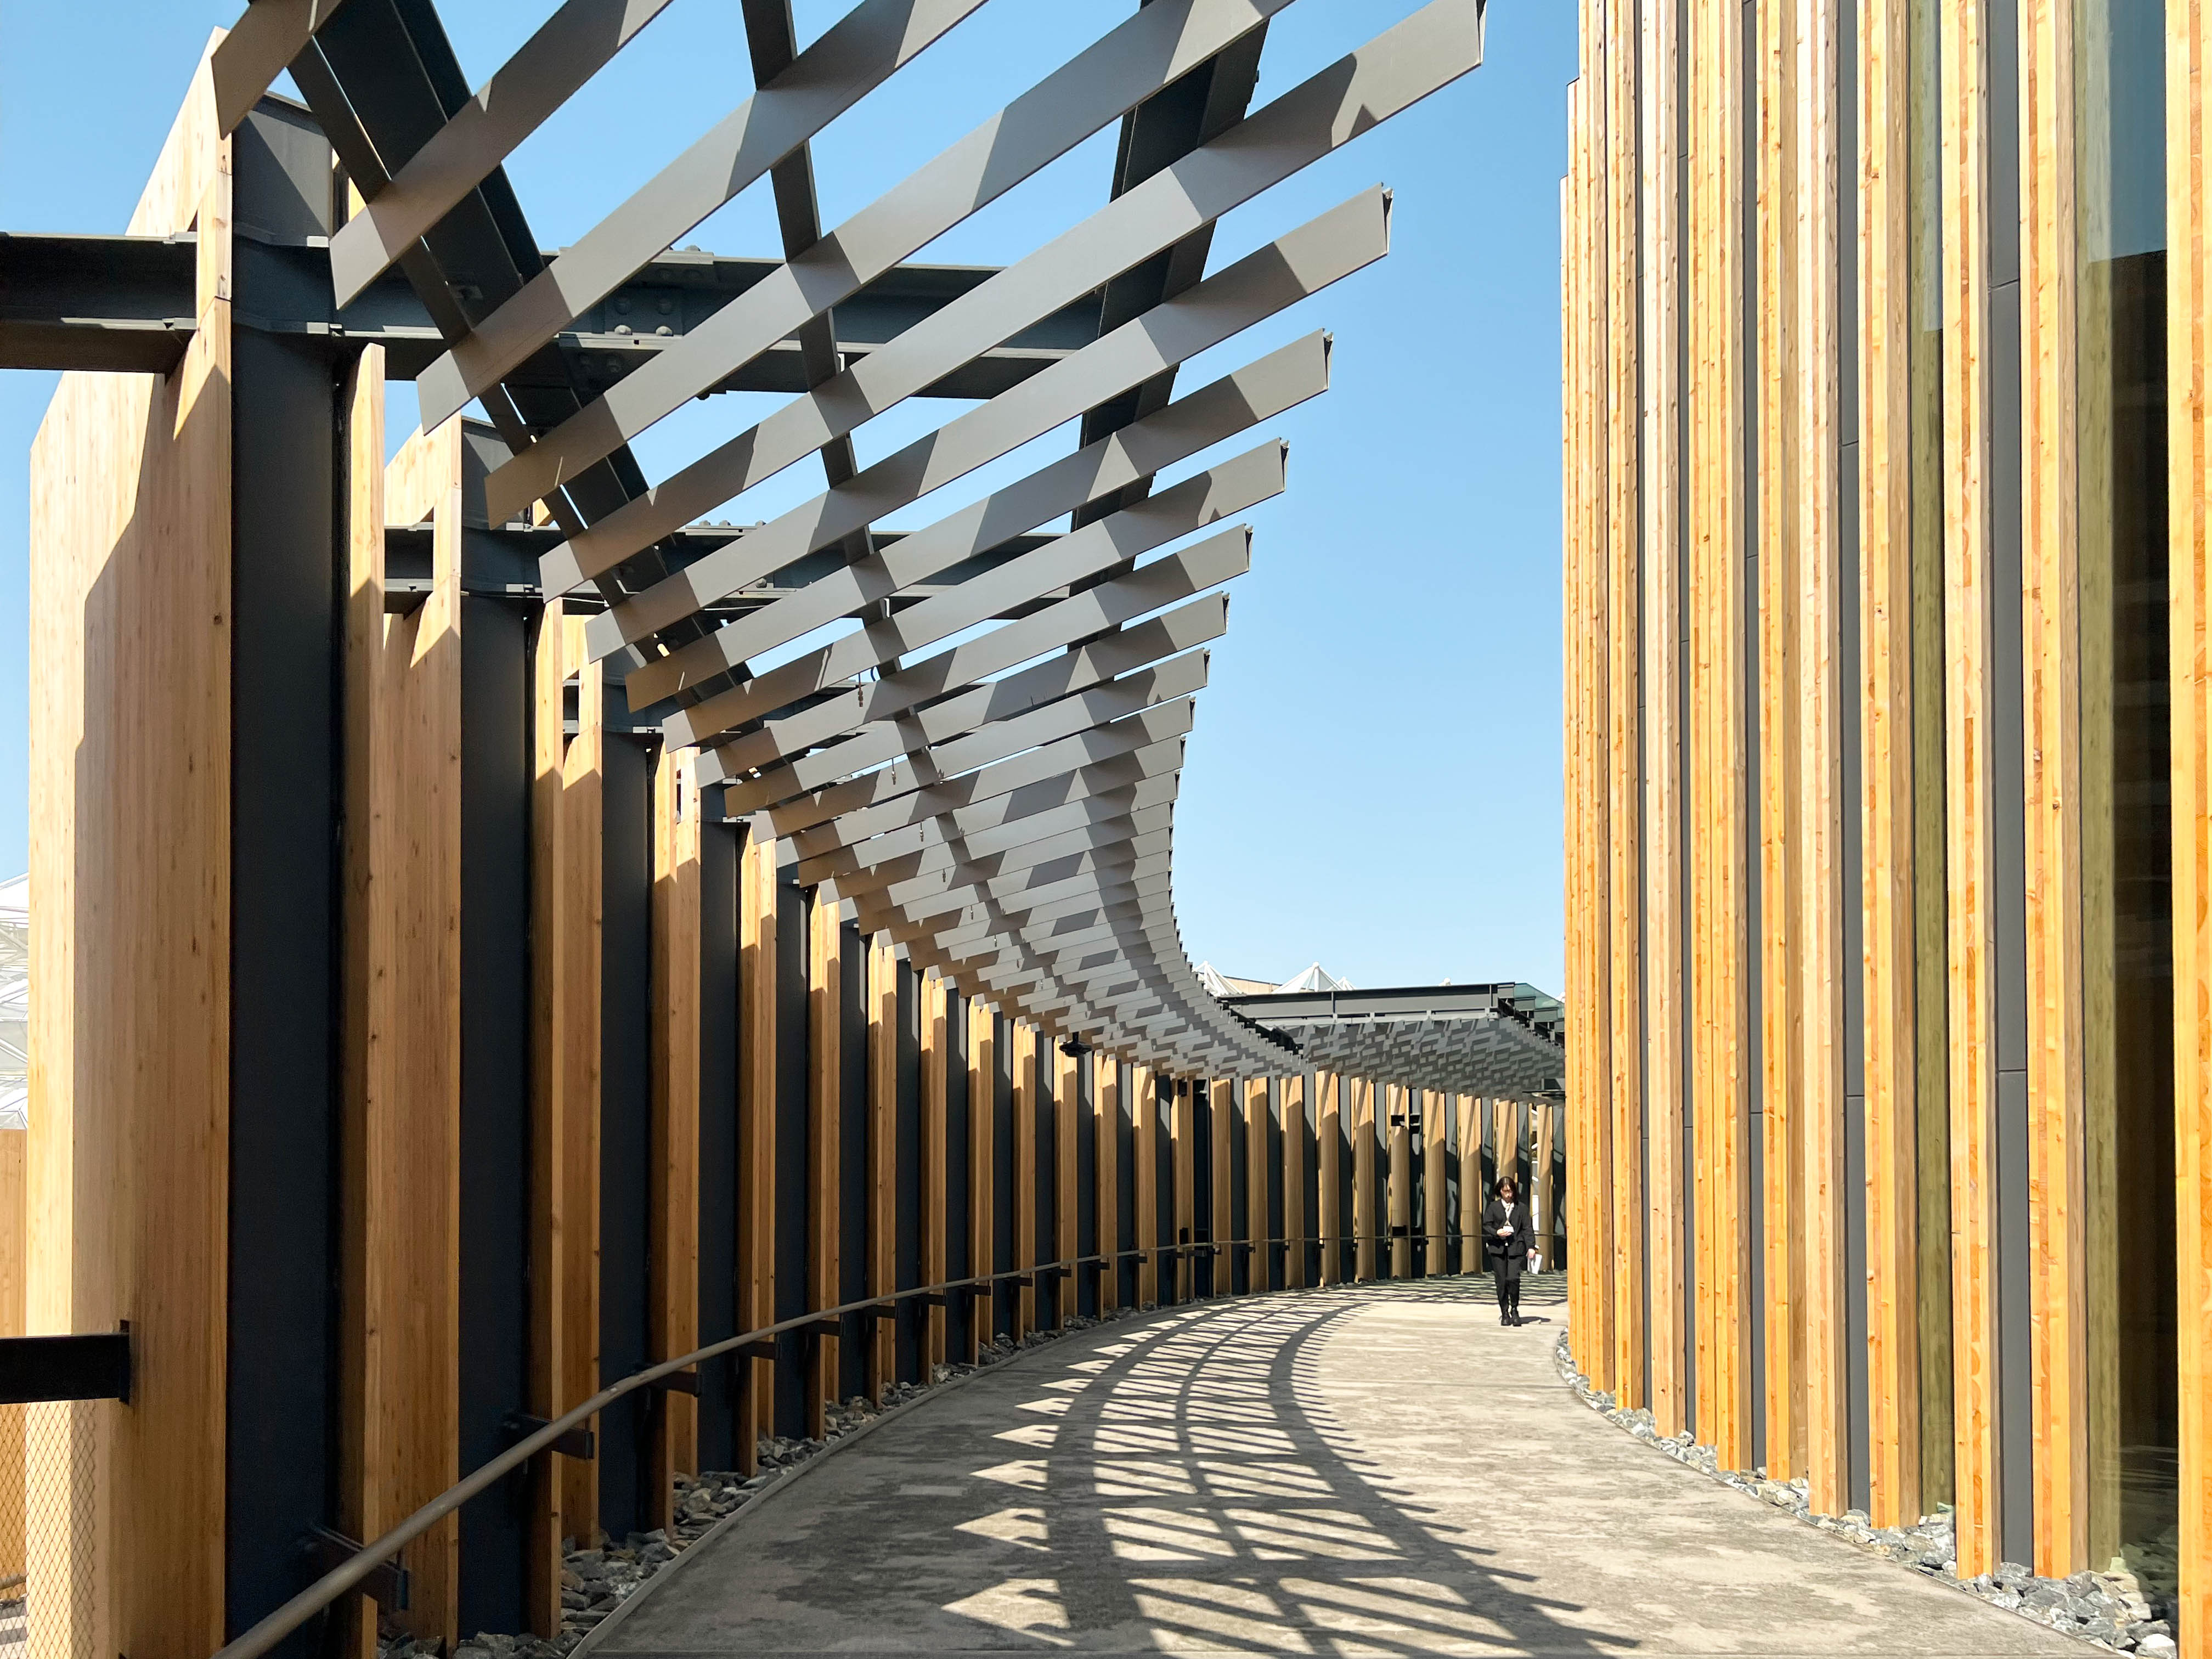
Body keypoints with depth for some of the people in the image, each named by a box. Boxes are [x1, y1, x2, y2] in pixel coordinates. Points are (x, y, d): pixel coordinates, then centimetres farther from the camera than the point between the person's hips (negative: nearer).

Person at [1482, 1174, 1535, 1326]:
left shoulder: (1522, 1208, 8)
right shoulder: (1493, 1207, 8)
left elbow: (1527, 1229, 5)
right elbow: (1486, 1226, 7)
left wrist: (1531, 1246, -7)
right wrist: (1497, 1233, -12)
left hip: (1515, 1249, -1)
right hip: (1498, 1249, 1)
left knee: (1513, 1278, -16)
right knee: (1501, 1282, 0)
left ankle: (1514, 1309, 4)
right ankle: (1505, 1313, 13)